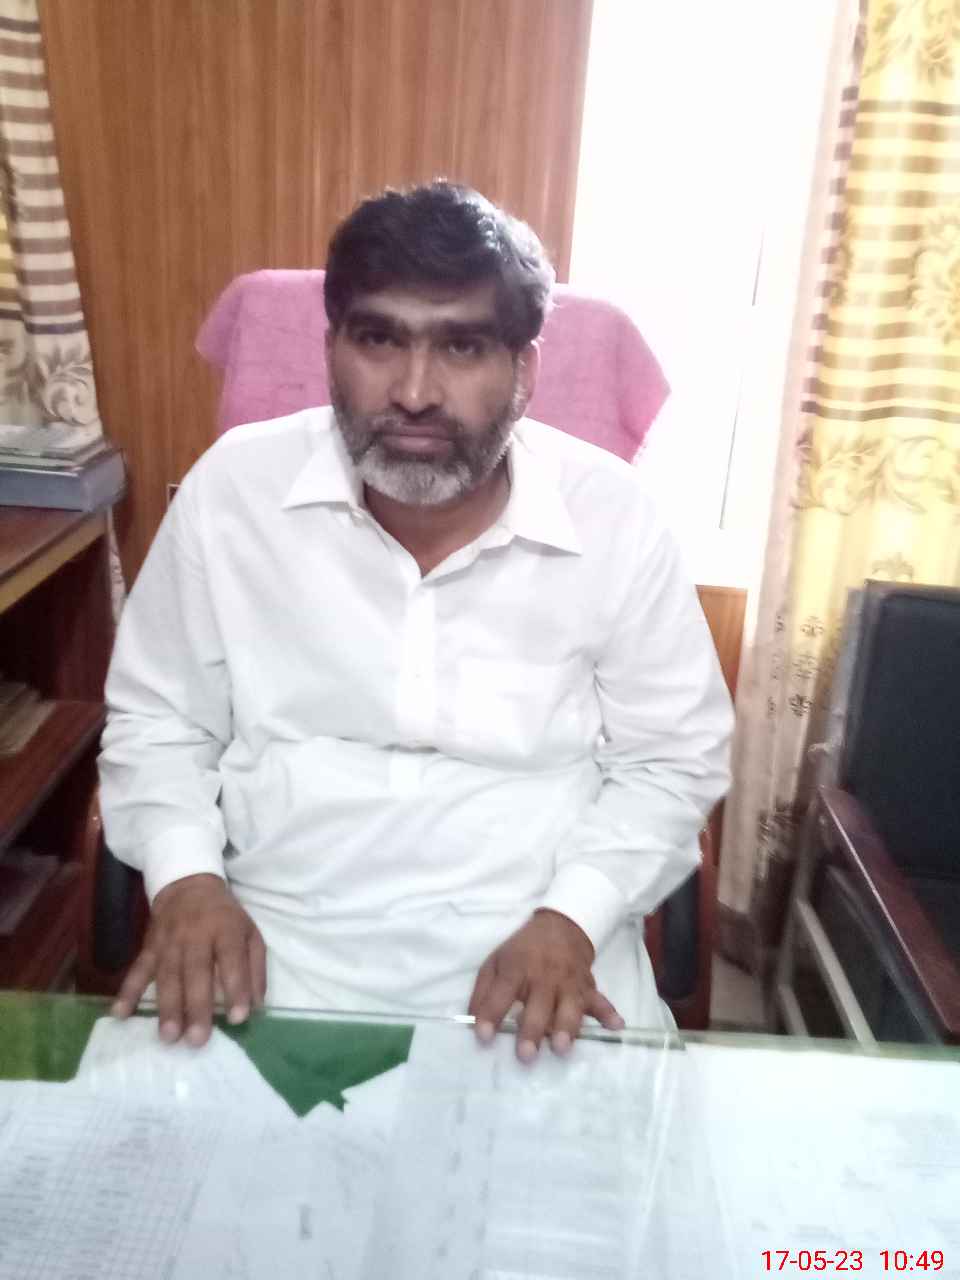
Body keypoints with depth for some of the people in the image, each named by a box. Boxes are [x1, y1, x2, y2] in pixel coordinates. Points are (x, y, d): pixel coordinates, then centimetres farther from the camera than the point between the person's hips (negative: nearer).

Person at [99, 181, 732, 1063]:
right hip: (279, 947, 1)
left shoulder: (612, 517, -7)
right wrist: (185, 878, -11)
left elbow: (672, 759, 1)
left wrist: (573, 917, -13)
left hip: (538, 949, 0)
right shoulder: (232, 490, -5)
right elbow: (157, 723, 6)